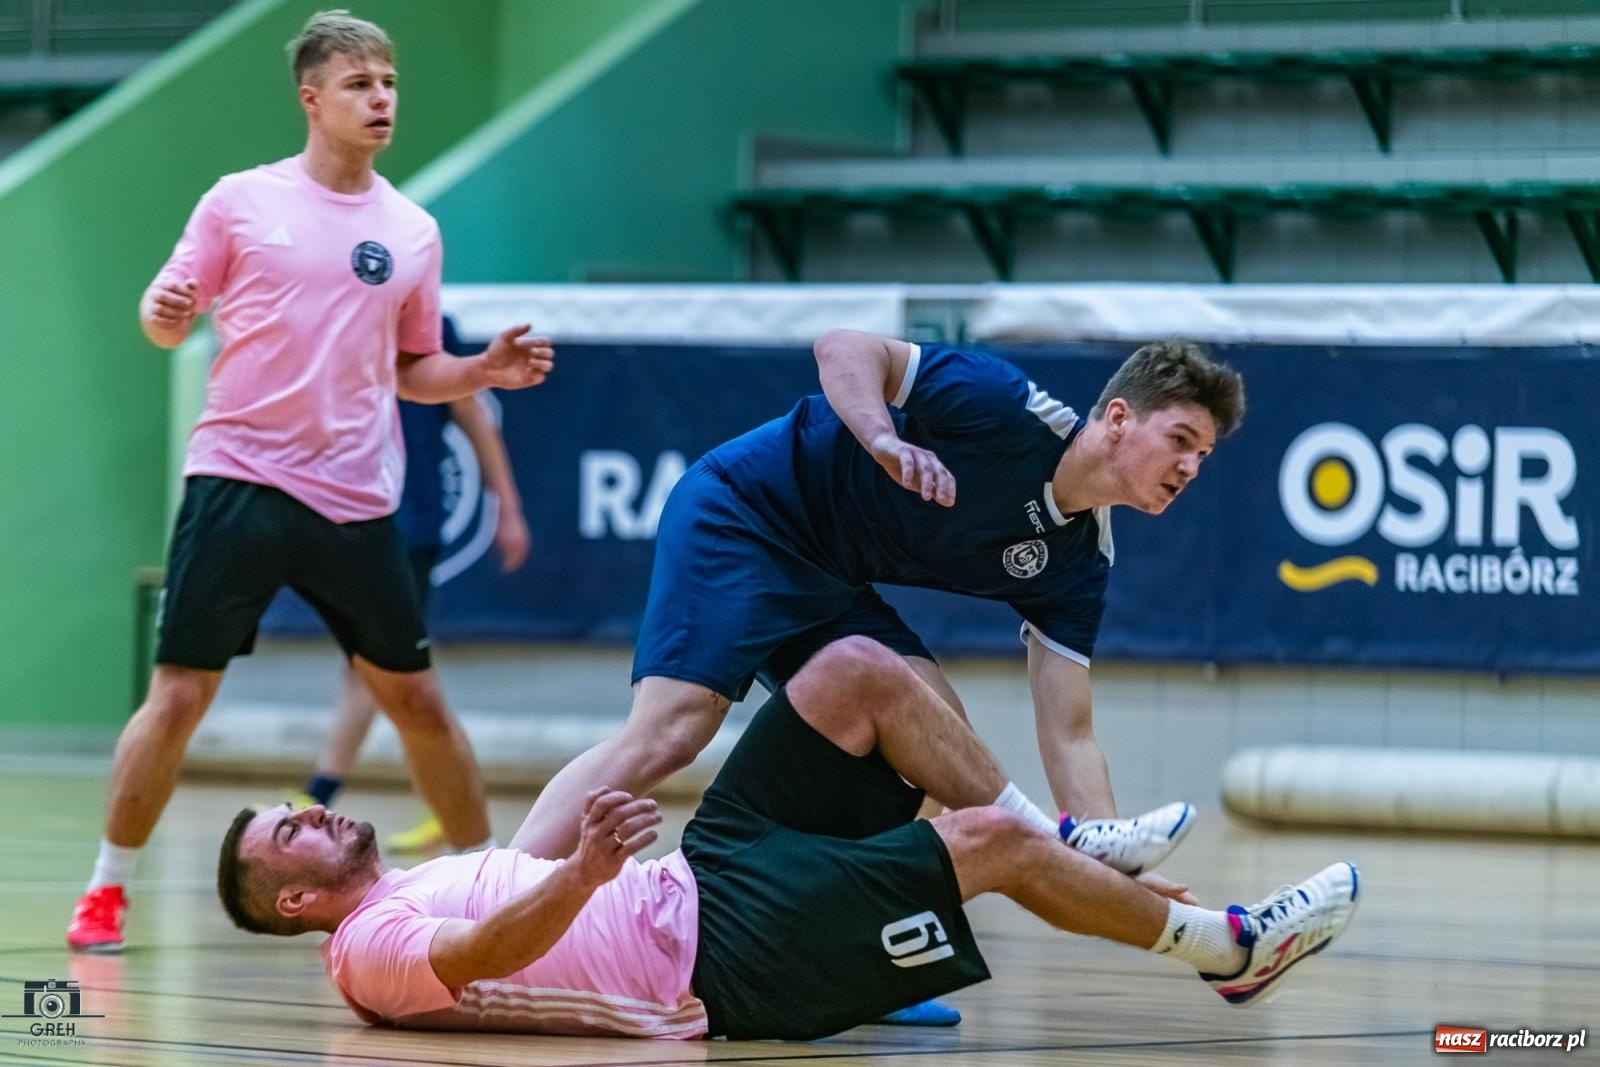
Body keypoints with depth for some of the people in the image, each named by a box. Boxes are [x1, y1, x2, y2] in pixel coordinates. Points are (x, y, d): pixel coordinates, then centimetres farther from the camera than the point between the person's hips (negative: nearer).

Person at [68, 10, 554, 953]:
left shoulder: (412, 231, 8)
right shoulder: (241, 202, 0)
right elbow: (168, 319, 5)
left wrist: (486, 370, -1)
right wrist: (163, 312, -17)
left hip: (355, 499, 3)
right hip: (239, 483, -2)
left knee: (414, 695, 7)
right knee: (181, 691, -7)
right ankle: (107, 891, 4)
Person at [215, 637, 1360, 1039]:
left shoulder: (418, 886, 18)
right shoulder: (374, 948, -12)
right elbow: (488, 953, -31)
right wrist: (586, 872, -48)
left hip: (700, 878, 10)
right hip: (727, 954, -10)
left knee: (860, 671, 0)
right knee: (984, 841, -15)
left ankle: (1064, 846, 11)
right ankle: (1231, 948, 3)